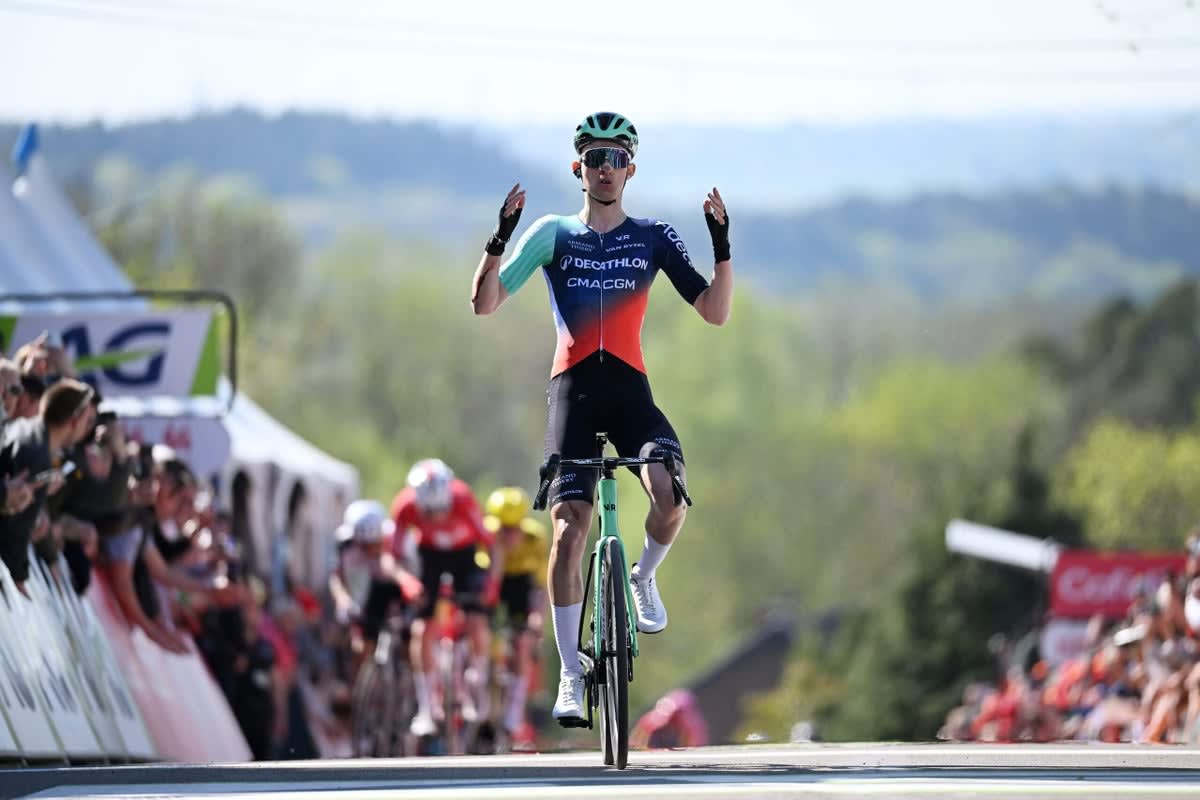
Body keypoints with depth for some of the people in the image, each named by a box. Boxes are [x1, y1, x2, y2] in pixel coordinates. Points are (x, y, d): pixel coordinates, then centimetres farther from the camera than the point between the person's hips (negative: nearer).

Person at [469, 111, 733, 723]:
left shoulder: (654, 237, 9)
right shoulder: (551, 234, 6)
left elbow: (715, 312, 5)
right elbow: (485, 304, 0)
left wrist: (722, 247, -9)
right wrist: (499, 239, -15)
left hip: (631, 390, 0)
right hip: (573, 390, 0)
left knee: (670, 495, -27)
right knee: (568, 530, -11)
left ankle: (644, 578, 6)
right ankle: (570, 675, -3)